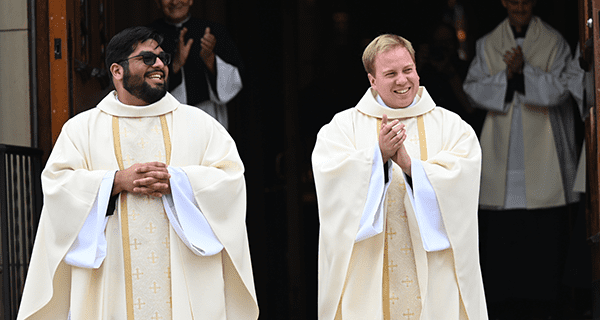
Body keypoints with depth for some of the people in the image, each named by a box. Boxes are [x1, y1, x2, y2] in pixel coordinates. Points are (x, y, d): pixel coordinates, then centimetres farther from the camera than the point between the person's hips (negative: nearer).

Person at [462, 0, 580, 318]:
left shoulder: (553, 42, 5)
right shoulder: (487, 44, 10)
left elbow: (559, 89, -5)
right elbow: (474, 89, 1)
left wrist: (523, 70, -15)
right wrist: (507, 75, -13)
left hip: (542, 147, -1)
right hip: (501, 149, 1)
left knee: (545, 230, -4)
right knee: (499, 232, -1)